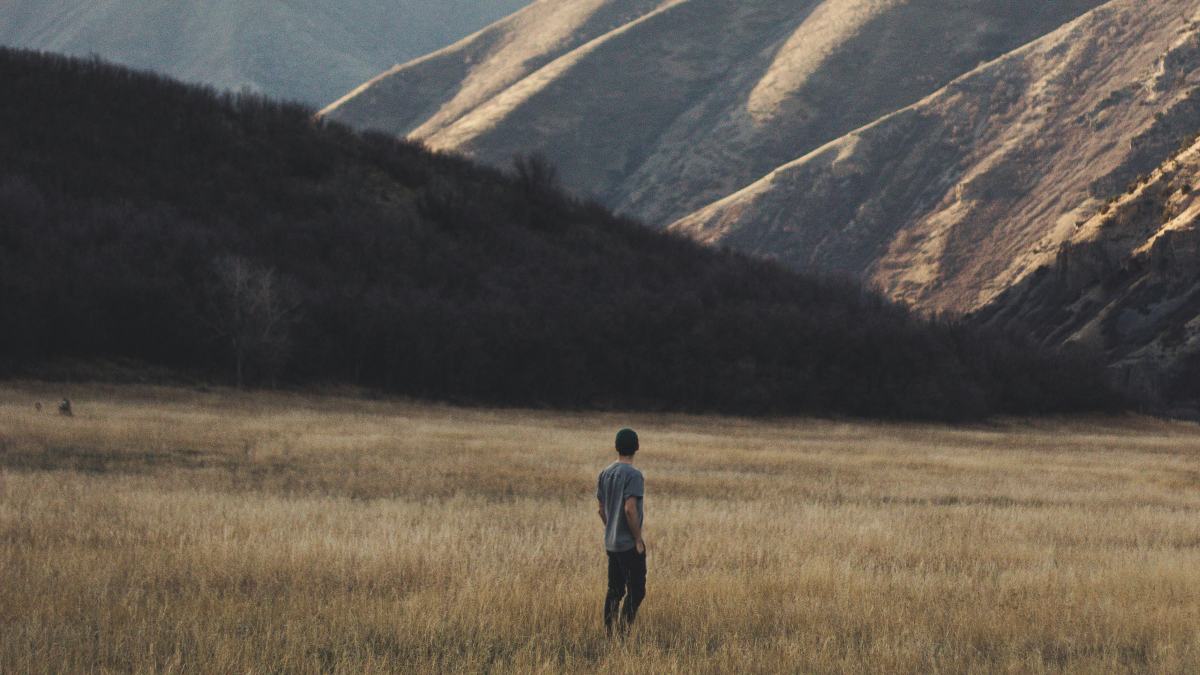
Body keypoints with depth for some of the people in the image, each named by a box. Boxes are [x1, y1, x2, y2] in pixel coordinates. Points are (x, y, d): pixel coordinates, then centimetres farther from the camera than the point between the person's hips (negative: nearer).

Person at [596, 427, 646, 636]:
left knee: (614, 590, 11)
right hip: (630, 544, -8)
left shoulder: (605, 474, 9)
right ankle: (622, 631, -9)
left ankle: (610, 633, 11)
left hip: (611, 543, 8)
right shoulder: (633, 475, -15)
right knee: (636, 591, -2)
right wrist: (638, 539, -13)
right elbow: (630, 509, -21)